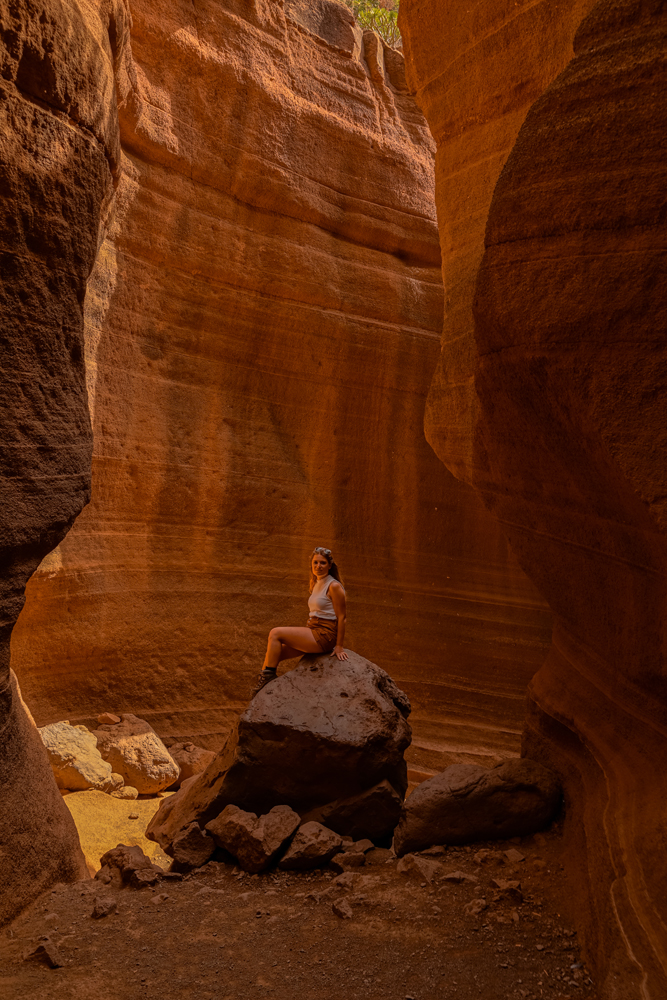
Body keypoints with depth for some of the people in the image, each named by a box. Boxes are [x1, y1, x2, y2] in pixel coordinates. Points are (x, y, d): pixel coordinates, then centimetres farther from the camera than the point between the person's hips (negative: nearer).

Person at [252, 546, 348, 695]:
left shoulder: (334, 586, -10)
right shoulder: (316, 585, 16)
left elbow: (341, 617, -12)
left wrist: (339, 646, -13)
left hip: (324, 635, -9)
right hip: (313, 631, 9)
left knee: (275, 633, -14)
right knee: (275, 652, 0)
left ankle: (268, 676, -9)